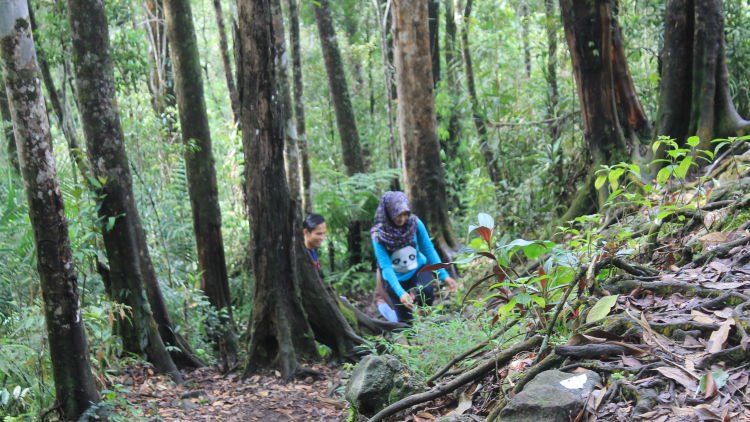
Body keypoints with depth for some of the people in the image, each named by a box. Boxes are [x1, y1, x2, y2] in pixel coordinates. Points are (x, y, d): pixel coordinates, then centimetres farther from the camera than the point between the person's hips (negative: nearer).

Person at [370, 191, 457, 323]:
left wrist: (444, 275, -10)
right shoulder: (378, 235, -21)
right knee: (406, 321, -3)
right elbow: (386, 267, -25)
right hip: (396, 278, -1)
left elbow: (429, 250, -6)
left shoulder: (415, 223, -15)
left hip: (418, 269, 1)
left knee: (426, 290, -32)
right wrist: (400, 293, -36)